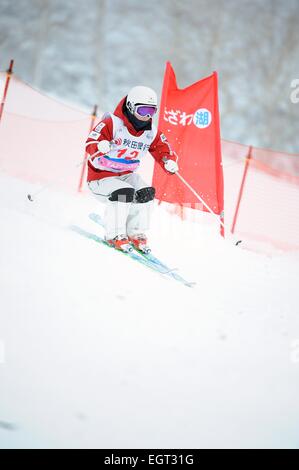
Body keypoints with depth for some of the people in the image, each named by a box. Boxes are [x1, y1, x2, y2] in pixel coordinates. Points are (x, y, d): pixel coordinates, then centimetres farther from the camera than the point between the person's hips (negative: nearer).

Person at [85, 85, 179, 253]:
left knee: (146, 193, -17)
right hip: (101, 176, -6)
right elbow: (91, 142, -24)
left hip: (126, 174, 6)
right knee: (125, 193, -31)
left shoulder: (152, 132, 1)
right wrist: (100, 148, -49)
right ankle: (115, 235, -16)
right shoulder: (112, 123, -18)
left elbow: (162, 148, 7)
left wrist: (169, 161, -17)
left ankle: (136, 233, 1)